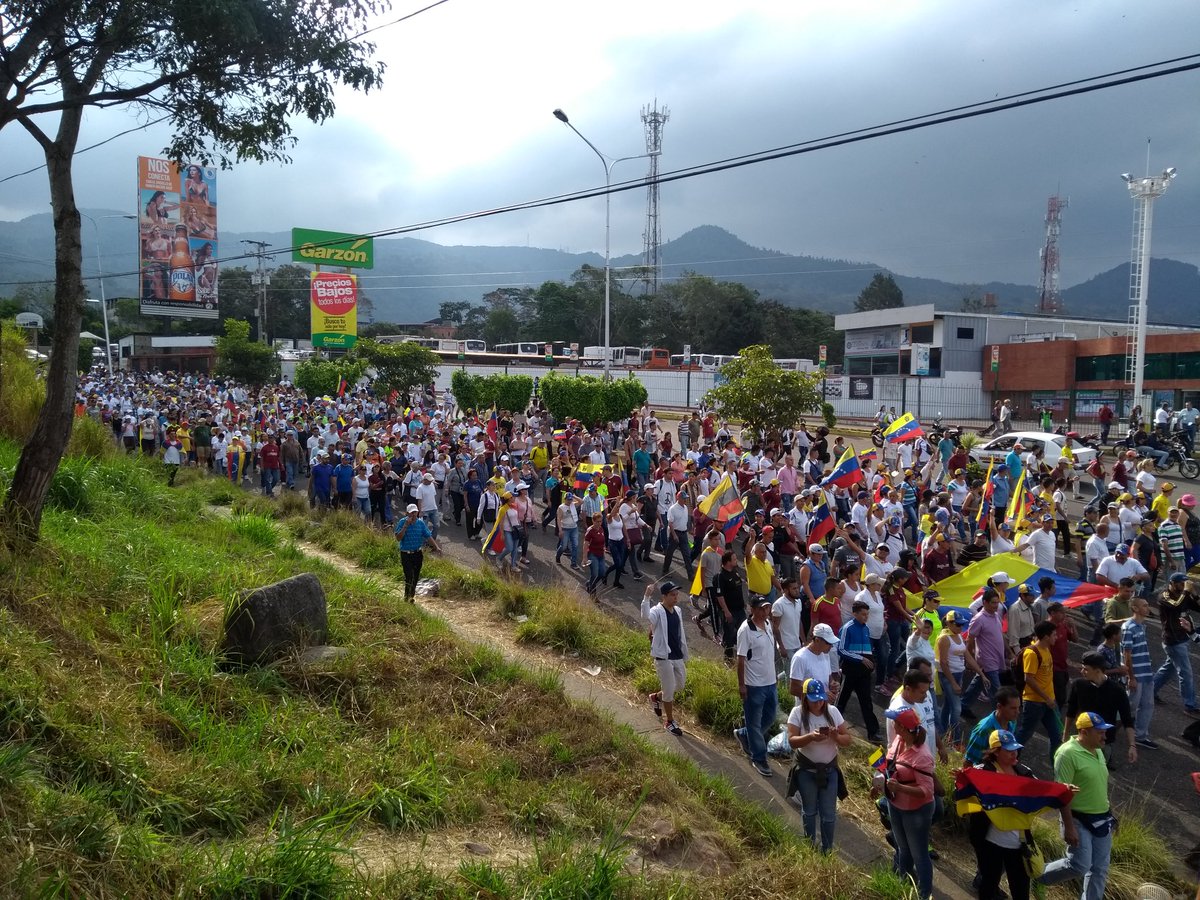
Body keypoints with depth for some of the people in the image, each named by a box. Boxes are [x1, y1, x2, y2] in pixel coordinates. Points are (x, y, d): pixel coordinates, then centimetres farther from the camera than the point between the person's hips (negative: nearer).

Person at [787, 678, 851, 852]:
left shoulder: (833, 711, -9)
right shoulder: (798, 713, -15)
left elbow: (848, 740, -6)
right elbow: (792, 741, -21)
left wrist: (836, 737, -29)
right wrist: (810, 737, -38)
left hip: (829, 770, 1)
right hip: (806, 771, -1)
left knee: (829, 814, 9)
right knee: (810, 811, 19)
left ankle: (827, 850, 28)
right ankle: (810, 848, 39)